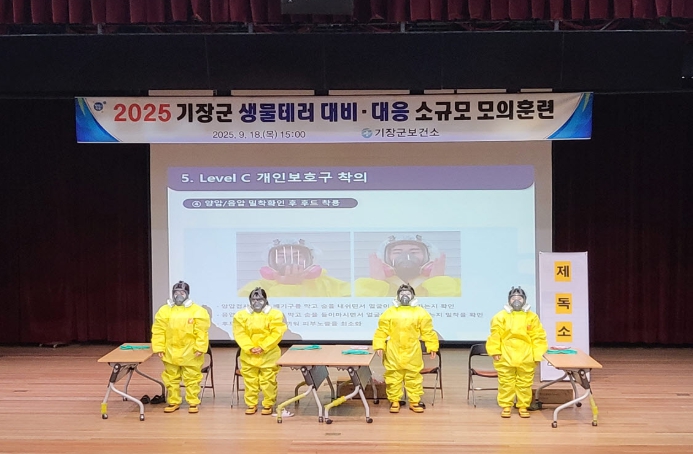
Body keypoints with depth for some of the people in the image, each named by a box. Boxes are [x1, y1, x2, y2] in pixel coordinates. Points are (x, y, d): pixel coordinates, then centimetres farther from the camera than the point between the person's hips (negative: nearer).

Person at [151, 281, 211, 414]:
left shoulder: (197, 311, -6)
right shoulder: (164, 310, 1)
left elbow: (202, 332, -8)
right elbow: (158, 331, 1)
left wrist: (200, 348, -14)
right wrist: (159, 348, -4)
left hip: (190, 353, -2)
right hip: (171, 352, 3)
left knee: (192, 379, 5)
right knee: (171, 378, 11)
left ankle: (193, 403, 16)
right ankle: (173, 402, 24)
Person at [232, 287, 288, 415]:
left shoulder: (274, 314, -2)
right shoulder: (241, 315, 3)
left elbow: (276, 333, -9)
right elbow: (240, 334, -2)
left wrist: (263, 347, -15)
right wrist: (250, 348, -14)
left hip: (268, 354, -2)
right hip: (249, 355, 2)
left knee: (268, 381, 0)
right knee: (250, 380, 7)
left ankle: (268, 405, 12)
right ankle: (251, 404, 18)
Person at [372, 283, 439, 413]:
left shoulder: (420, 312, 3)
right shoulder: (390, 312, 2)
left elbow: (428, 331, 5)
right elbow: (382, 331, 1)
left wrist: (432, 346, 3)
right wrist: (379, 345, -6)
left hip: (412, 353, 0)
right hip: (394, 353, 0)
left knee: (414, 377, 6)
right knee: (393, 377, 5)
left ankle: (415, 401, 18)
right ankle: (394, 401, 17)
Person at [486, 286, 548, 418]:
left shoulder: (532, 317, 2)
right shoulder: (501, 316, -1)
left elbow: (538, 337, 2)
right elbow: (495, 335, -1)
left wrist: (538, 355, -1)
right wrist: (495, 351, -6)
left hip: (526, 358, 1)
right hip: (505, 357, -1)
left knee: (525, 383, 8)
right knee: (506, 383, 5)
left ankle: (523, 407, 20)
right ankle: (506, 406, 17)